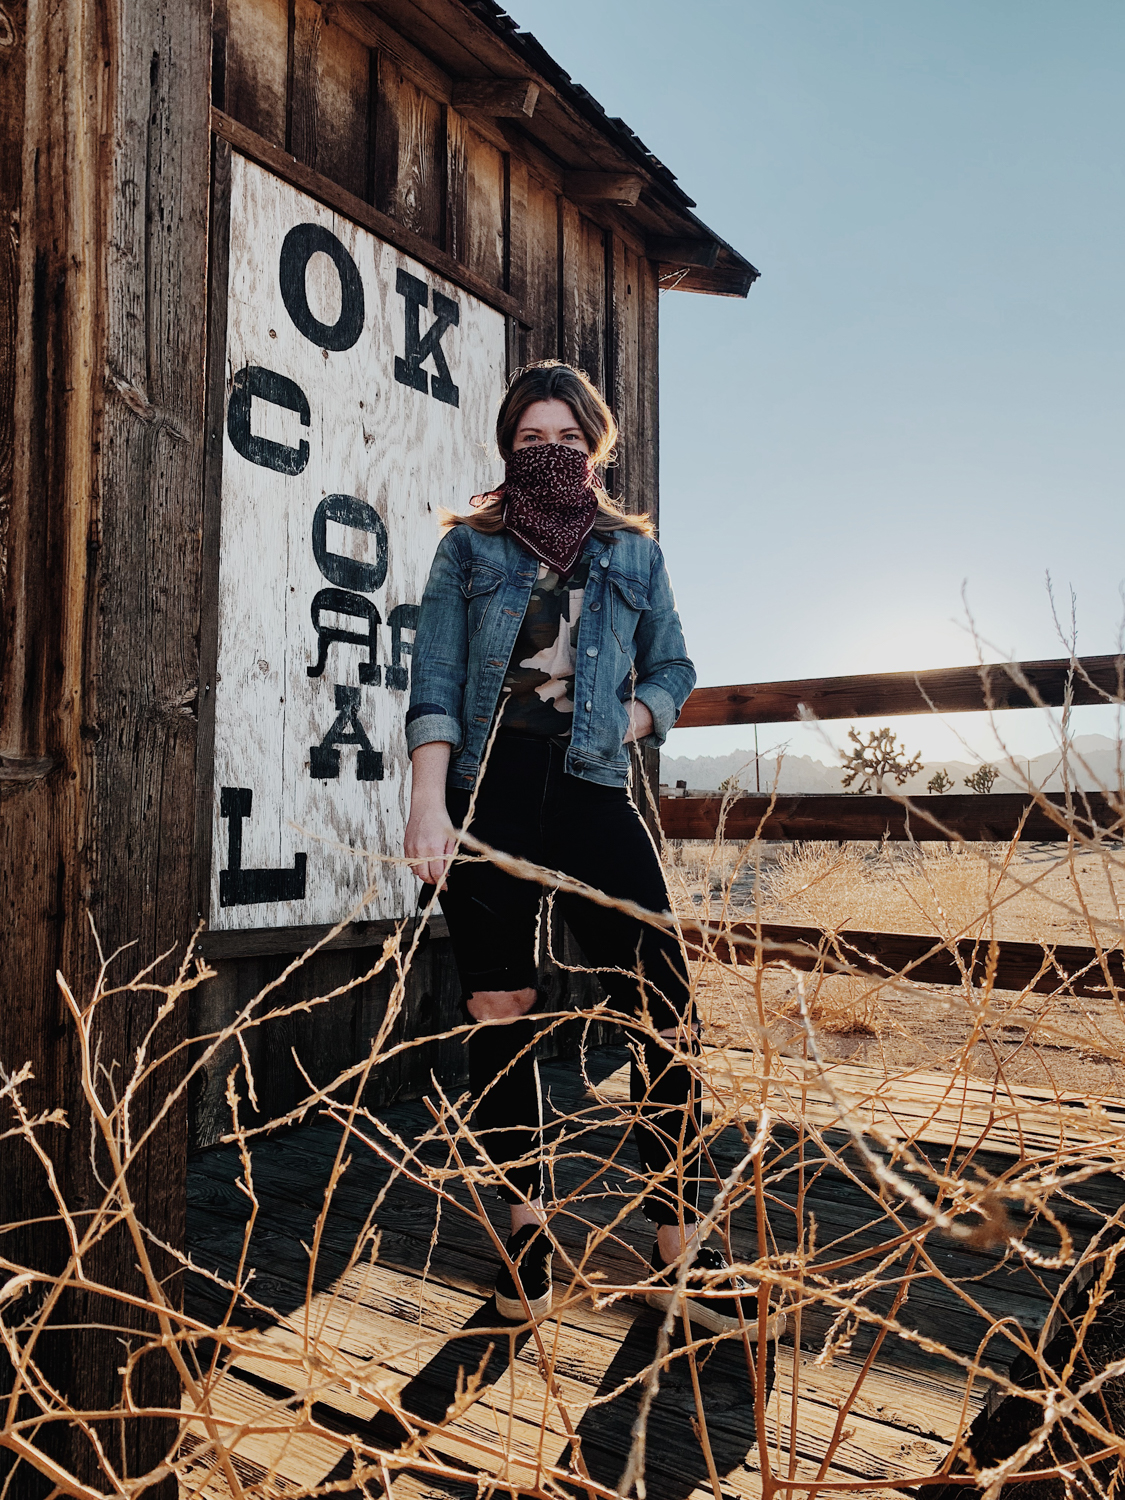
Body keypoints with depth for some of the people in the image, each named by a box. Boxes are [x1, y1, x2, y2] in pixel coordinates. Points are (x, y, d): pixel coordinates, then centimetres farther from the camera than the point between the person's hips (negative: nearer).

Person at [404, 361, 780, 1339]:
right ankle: (529, 1231, 22)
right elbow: (435, 681, 1)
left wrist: (624, 724, -2)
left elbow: (673, 670, 19)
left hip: (593, 792, 1)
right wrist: (428, 805, -10)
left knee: (664, 1011, -5)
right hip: (487, 789, -1)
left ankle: (679, 1249, 10)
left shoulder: (634, 553, 16)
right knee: (502, 1018, 4)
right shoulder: (469, 549, 11)